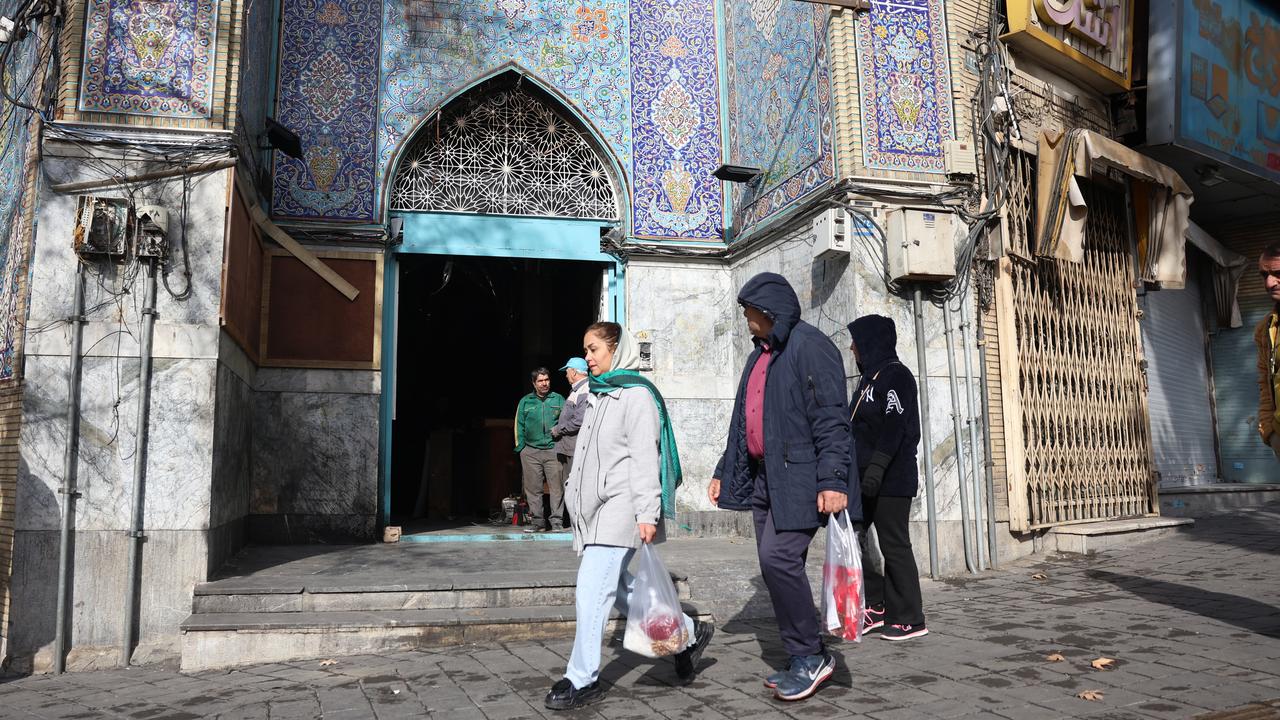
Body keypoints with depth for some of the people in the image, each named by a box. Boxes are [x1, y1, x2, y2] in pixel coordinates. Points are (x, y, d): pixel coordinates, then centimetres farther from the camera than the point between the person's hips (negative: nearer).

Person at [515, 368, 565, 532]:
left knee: (557, 487, -4)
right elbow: (519, 426, 14)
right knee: (533, 488, 2)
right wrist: (521, 447, 6)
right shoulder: (525, 402, 12)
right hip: (531, 451, 2)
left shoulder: (559, 400, 9)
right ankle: (537, 521, 10)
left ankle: (557, 521, 2)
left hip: (554, 450, -1)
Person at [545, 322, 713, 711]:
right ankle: (688, 633, 27)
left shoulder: (637, 395, -8)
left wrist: (647, 513, -20)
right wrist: (577, 499, 22)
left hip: (619, 508, -9)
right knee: (619, 588, 12)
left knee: (592, 588, -12)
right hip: (594, 507, 9)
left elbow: (645, 457, -15)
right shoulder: (598, 395, 19)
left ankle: (582, 679, -3)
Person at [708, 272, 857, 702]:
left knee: (778, 558, -17)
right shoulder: (761, 355, 19)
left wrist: (832, 480, -24)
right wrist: (724, 472, 20)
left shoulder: (809, 346, -9)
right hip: (764, 478, 9)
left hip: (799, 477, -9)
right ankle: (802, 661, 18)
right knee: (777, 566, 7)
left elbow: (831, 419, -16)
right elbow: (744, 420, 23)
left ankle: (810, 656, -2)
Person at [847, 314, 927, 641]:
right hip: (866, 479, 9)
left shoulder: (895, 375, -10)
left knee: (894, 544, -3)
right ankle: (876, 605, 17)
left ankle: (909, 619, 7)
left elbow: (894, 426, -20)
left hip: (891, 479, -9)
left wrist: (877, 467, -28)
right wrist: (860, 471, 21)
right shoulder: (870, 377, 17)